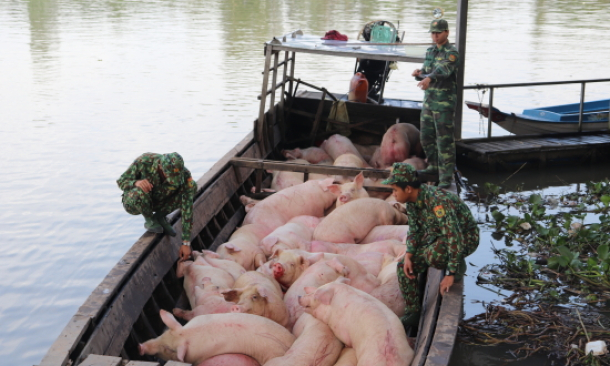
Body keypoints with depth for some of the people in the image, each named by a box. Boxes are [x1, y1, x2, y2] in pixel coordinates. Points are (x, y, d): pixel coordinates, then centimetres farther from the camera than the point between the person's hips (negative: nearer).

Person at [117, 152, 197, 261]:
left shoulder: (184, 175, -27)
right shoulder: (144, 161, -31)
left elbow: (187, 209, -24)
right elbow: (121, 181, -16)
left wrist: (186, 243, -25)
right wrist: (136, 183, -40)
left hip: (158, 202, 2)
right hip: (133, 203, -2)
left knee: (192, 186, -18)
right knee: (140, 192, -39)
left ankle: (160, 216, -2)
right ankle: (149, 219, -7)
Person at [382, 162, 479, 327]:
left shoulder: (437, 201, -34)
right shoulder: (412, 202, -6)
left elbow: (455, 238, -35)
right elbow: (414, 230, 8)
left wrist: (451, 274, -33)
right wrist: (408, 256, -7)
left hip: (465, 237, -8)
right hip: (438, 236, 8)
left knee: (434, 255, -38)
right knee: (404, 267, -4)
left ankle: (458, 265, -5)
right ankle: (413, 313, 8)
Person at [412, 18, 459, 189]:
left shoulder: (451, 53, -11)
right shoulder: (430, 51, 14)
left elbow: (444, 70, -30)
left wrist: (429, 78, -49)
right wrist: (419, 73, -7)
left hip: (444, 102, -8)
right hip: (428, 100, 8)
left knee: (445, 139, -7)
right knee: (426, 136, 15)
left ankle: (446, 177, -5)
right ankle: (434, 167, 33)